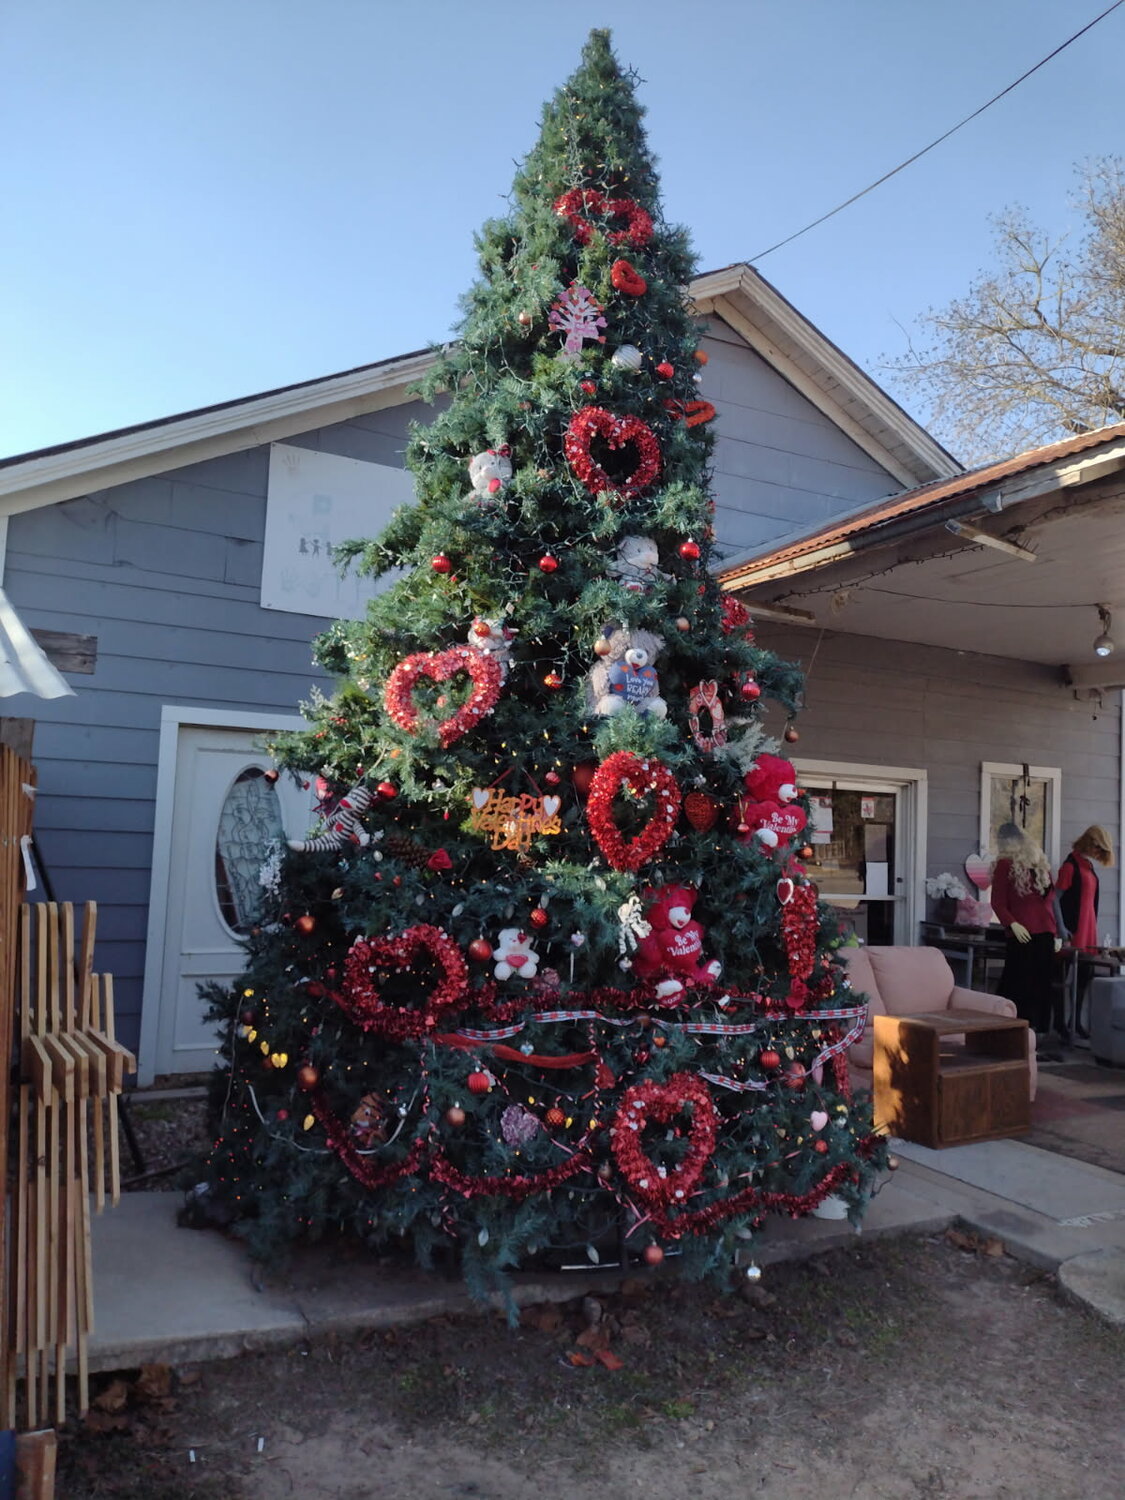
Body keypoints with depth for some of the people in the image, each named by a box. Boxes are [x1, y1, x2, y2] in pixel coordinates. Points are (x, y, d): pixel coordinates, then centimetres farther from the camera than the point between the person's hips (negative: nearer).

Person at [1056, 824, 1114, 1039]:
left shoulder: (1089, 865, 14)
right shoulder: (1071, 865, -11)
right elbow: (1055, 898, -15)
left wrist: (1093, 929, 15)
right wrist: (1061, 928, -20)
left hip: (1088, 930, 9)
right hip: (1073, 931, -8)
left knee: (1084, 975, 12)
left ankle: (1076, 1021, 21)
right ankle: (1060, 1023, 3)